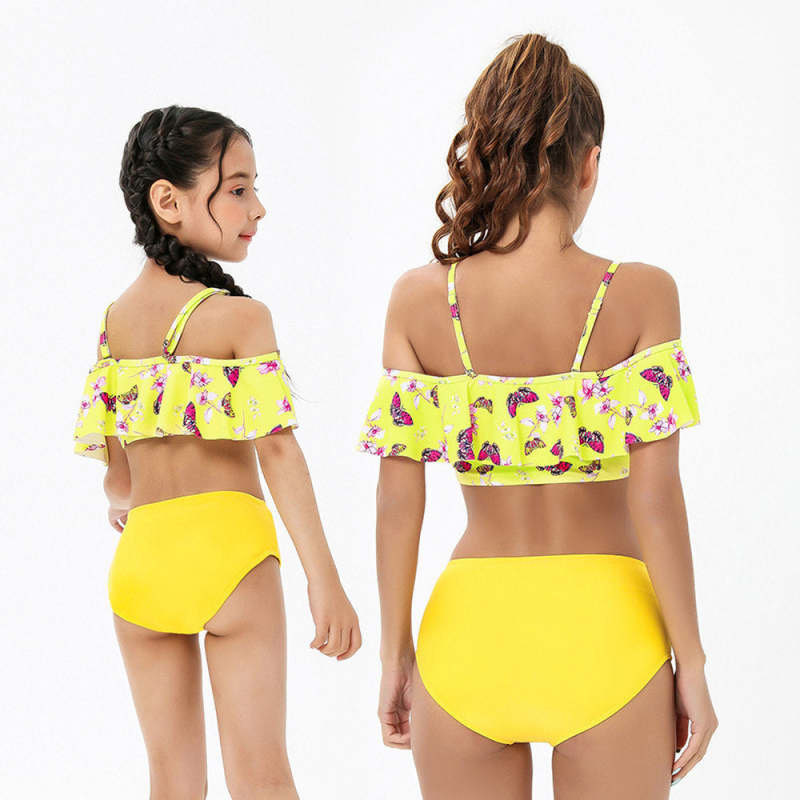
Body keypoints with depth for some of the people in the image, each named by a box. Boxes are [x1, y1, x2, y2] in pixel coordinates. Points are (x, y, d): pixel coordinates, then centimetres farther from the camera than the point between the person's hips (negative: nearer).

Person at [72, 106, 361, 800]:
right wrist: (325, 583, -15)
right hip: (231, 548, -5)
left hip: (140, 560, 5)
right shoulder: (241, 318, -11)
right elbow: (278, 451, -16)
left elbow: (113, 462, 13)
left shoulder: (114, 319, 6)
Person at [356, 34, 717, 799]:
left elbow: (397, 502, -2)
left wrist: (396, 653, 7)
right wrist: (690, 662, -2)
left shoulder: (418, 300, -3)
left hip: (471, 626, 2)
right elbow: (656, 498, -10)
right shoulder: (639, 294, -8)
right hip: (604, 622, -1)